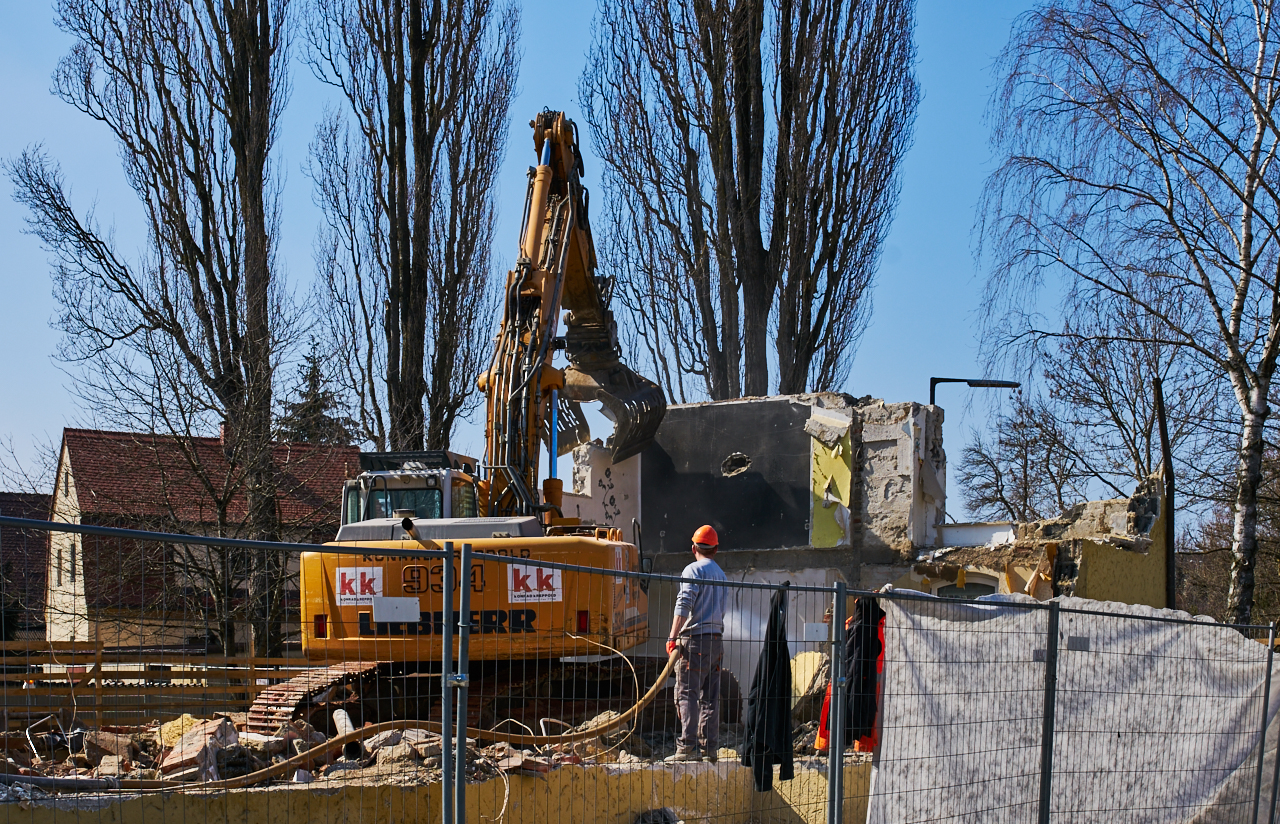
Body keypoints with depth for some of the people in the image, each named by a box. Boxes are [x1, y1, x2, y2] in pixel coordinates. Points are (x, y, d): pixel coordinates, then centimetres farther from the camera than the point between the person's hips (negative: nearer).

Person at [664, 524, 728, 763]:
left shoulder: (693, 570, -6)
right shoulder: (720, 574, 18)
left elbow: (684, 605, -17)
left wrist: (673, 636, -21)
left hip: (695, 638, -7)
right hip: (716, 638, 7)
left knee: (686, 694, -9)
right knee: (710, 697, 9)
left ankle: (687, 747, -15)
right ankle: (709, 747, 8)